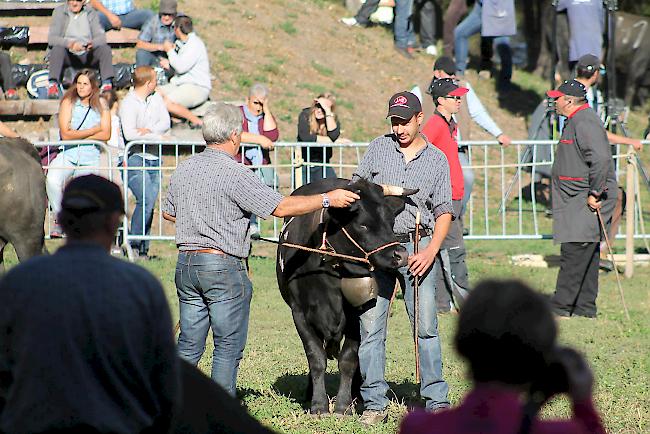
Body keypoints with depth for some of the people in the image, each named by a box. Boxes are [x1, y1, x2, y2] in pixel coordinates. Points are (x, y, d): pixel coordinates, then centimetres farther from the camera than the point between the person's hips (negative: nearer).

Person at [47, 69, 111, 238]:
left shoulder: (101, 105, 8)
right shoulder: (68, 103, 2)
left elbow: (106, 135, -3)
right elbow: (65, 134, -7)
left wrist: (77, 135, -8)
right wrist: (93, 130, -4)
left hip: (91, 157, 2)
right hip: (67, 155, -2)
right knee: (52, 180, -30)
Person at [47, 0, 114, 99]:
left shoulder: (91, 13, 4)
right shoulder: (59, 11, -1)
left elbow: (101, 37, -6)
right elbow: (51, 38, -12)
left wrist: (92, 44, -31)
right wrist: (69, 44, -32)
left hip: (87, 56, 2)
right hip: (68, 55, -2)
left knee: (105, 48, -23)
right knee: (58, 48, -32)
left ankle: (107, 84, -34)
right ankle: (53, 85, -43)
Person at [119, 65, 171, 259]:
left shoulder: (156, 99, 12)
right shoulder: (128, 103, -9)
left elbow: (166, 123, 4)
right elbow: (129, 134, -21)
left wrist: (149, 130, -14)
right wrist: (158, 137, -16)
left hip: (154, 159, 6)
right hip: (135, 158, -6)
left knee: (150, 205, 3)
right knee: (146, 200, -21)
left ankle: (143, 249, 8)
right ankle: (133, 242, -10)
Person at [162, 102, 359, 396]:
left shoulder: (184, 168, 8)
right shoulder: (234, 174, -15)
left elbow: (168, 212, 21)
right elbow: (281, 207, -17)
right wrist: (327, 199, -9)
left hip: (186, 263, 7)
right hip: (224, 265, -7)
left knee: (189, 344, 13)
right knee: (228, 347, 1)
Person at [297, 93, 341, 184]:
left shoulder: (332, 119, -1)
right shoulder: (305, 115, -7)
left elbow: (333, 136, -23)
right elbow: (305, 137, -23)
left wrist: (328, 112, -25)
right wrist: (330, 140, -18)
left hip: (323, 164, 2)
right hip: (304, 163, -2)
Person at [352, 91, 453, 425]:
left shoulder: (436, 159, 7)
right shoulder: (378, 148, 9)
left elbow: (444, 211, 5)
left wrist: (430, 251, -8)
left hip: (417, 247, -1)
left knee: (426, 327, -5)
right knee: (370, 327, -2)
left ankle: (437, 401, 0)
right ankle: (374, 403, 3)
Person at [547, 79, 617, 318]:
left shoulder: (584, 122, -15)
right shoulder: (575, 121, 18)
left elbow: (601, 159, -26)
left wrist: (595, 194, -22)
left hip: (586, 203, -11)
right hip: (577, 202, 11)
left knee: (574, 255, -10)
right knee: (586, 256, 11)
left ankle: (560, 307, -11)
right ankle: (585, 307, 14)